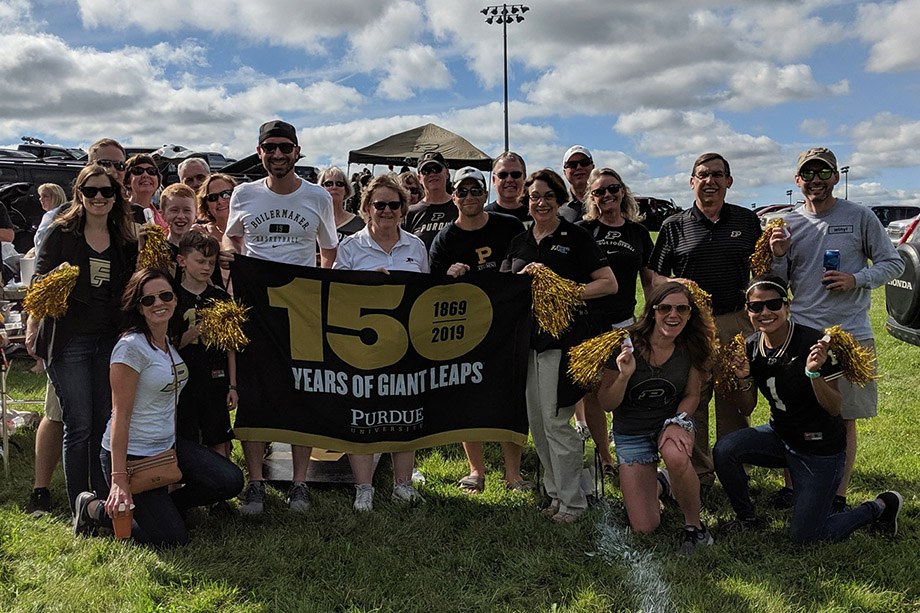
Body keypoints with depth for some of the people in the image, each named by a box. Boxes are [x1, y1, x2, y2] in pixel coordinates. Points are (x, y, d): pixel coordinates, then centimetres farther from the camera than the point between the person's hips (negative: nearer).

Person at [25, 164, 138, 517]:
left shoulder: (125, 240, 9)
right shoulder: (62, 232, -1)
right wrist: (33, 329, -13)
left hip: (110, 340, 4)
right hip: (69, 339, -3)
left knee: (105, 423, 8)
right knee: (79, 425, -3)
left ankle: (104, 502, 19)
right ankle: (80, 508, 8)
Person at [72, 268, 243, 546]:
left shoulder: (170, 342, 6)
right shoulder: (131, 346, -18)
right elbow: (120, 415, -19)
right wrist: (119, 479, -22)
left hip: (168, 445, 8)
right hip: (131, 455, -8)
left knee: (231, 481, -8)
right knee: (172, 538, -8)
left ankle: (163, 506, 14)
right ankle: (95, 507, 11)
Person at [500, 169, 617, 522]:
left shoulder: (575, 237, 0)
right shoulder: (519, 243, 15)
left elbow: (609, 284, -4)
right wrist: (524, 276, -5)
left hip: (563, 337, -6)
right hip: (527, 336, 6)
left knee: (556, 420, -7)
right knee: (536, 420, 9)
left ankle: (572, 501, 7)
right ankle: (555, 492, 22)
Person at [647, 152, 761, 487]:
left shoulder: (747, 220, 11)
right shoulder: (674, 226, 7)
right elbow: (652, 275, 8)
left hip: (738, 322, 1)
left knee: (736, 402, 6)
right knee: (691, 401, 1)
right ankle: (698, 473, 15)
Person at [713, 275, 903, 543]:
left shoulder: (814, 343, -23)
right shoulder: (751, 347, -6)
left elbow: (834, 408, -18)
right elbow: (747, 408, 1)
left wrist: (814, 373, -35)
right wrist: (743, 379, -19)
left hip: (820, 448, -5)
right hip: (779, 436, 5)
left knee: (803, 536, -1)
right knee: (724, 449, -21)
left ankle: (880, 507, 23)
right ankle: (747, 519, 4)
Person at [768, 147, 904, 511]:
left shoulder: (860, 217, 2)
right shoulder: (788, 224, 8)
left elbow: (894, 264, 5)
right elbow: (778, 284, 11)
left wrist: (857, 279, -11)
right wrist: (778, 256, -8)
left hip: (850, 334, -2)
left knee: (845, 420, 3)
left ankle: (838, 495, 14)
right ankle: (792, 486, 19)